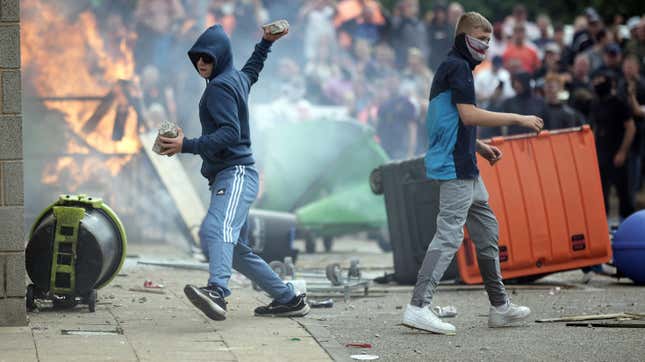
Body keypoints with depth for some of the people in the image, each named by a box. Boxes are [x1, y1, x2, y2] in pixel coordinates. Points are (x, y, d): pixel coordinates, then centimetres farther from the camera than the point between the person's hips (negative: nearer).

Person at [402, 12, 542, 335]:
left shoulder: (453, 67, 22)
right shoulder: (458, 67, -10)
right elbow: (469, 115, -20)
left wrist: (480, 147, 19)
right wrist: (518, 119, -16)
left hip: (464, 169, 11)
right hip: (455, 167, -11)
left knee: (486, 231, 14)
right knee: (449, 235, -14)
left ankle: (499, 306, 20)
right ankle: (418, 307, -19)